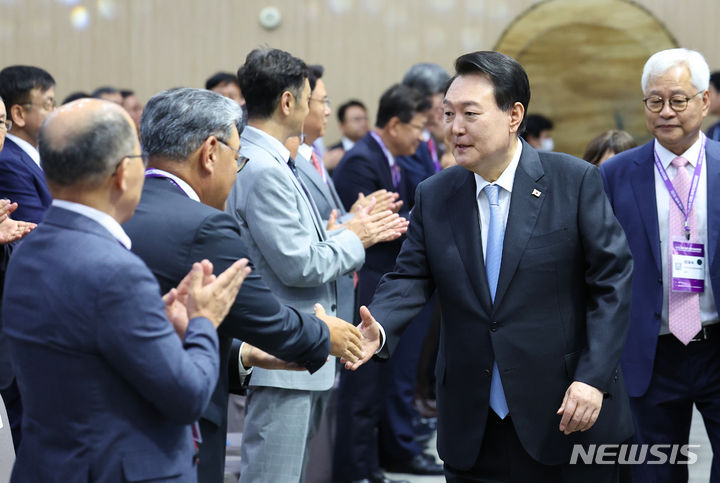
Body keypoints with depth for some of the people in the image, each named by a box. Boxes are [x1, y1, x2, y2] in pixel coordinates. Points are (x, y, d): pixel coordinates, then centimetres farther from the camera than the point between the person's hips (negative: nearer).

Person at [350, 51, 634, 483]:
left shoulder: (574, 181, -4)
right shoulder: (434, 196, 7)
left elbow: (611, 280, -6)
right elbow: (410, 279, 2)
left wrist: (593, 378, -14)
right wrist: (378, 328, -20)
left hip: (568, 419, -3)